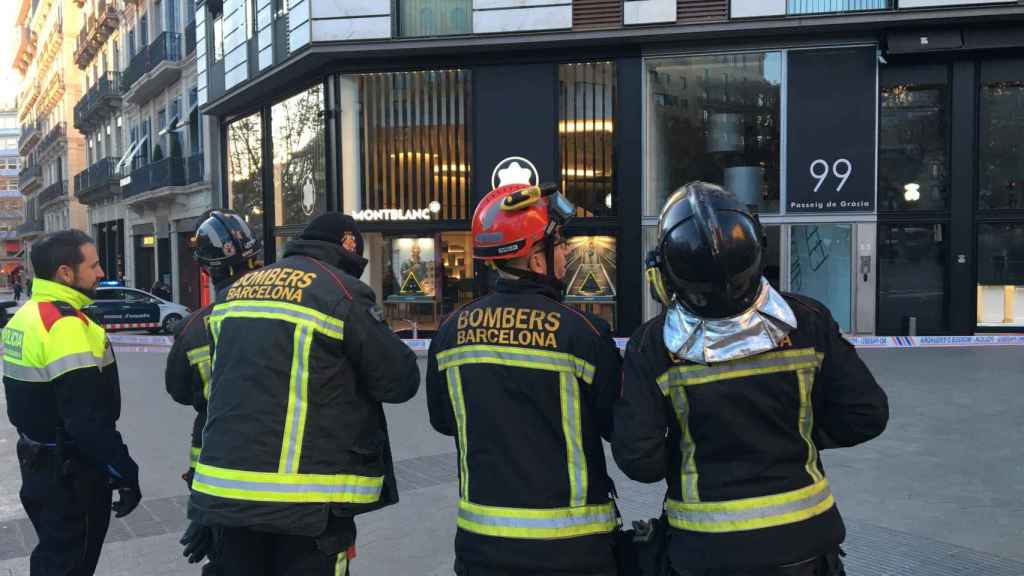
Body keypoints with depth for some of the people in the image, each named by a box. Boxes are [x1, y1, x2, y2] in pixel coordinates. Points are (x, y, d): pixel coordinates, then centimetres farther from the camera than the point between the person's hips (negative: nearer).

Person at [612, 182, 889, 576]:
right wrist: (800, 435, 7)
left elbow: (638, 459, -16)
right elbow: (866, 415, -6)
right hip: (803, 538, 1)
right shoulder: (807, 322, -12)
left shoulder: (652, 347, -17)